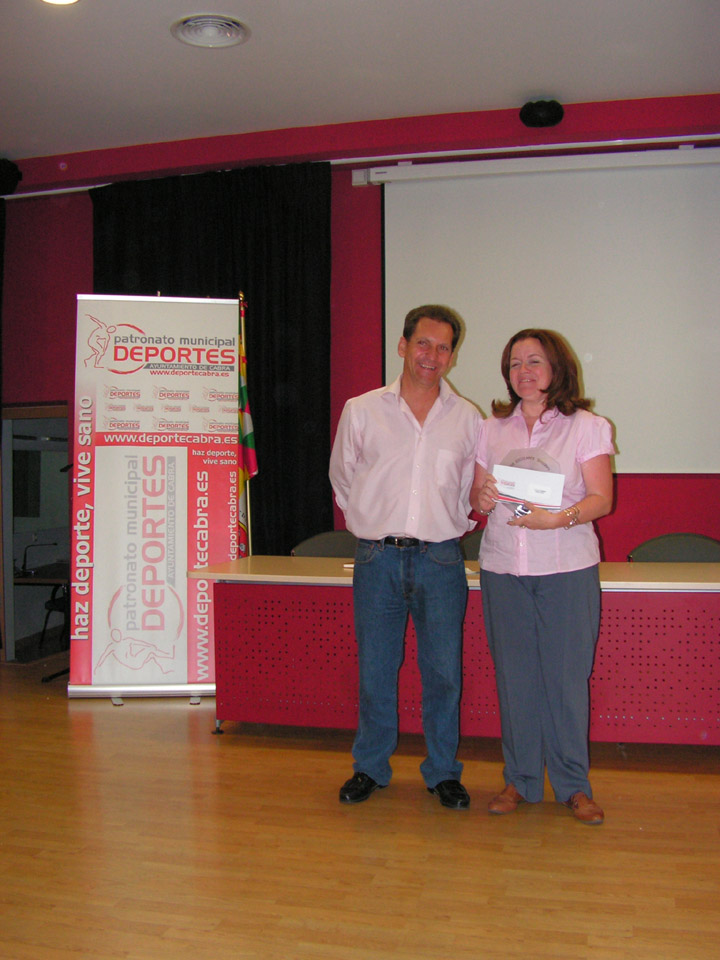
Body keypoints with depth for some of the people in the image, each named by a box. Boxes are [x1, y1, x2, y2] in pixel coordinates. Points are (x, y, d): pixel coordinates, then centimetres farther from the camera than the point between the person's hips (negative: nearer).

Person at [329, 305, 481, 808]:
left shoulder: (468, 418, 6)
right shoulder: (361, 411, 3)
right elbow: (343, 478, 14)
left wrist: (449, 525, 11)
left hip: (441, 560, 1)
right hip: (378, 558, 0)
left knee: (443, 671, 5)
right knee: (375, 669, 7)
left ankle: (443, 771, 23)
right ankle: (371, 767, 25)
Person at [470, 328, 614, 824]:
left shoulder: (586, 427, 2)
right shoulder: (492, 429, 12)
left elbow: (602, 498, -4)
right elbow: (478, 497, 13)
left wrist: (558, 518, -21)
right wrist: (483, 499, -10)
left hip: (567, 567, -3)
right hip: (502, 567, 3)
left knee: (567, 675, 1)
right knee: (514, 674, 6)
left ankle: (573, 784, 17)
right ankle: (521, 779, 20)